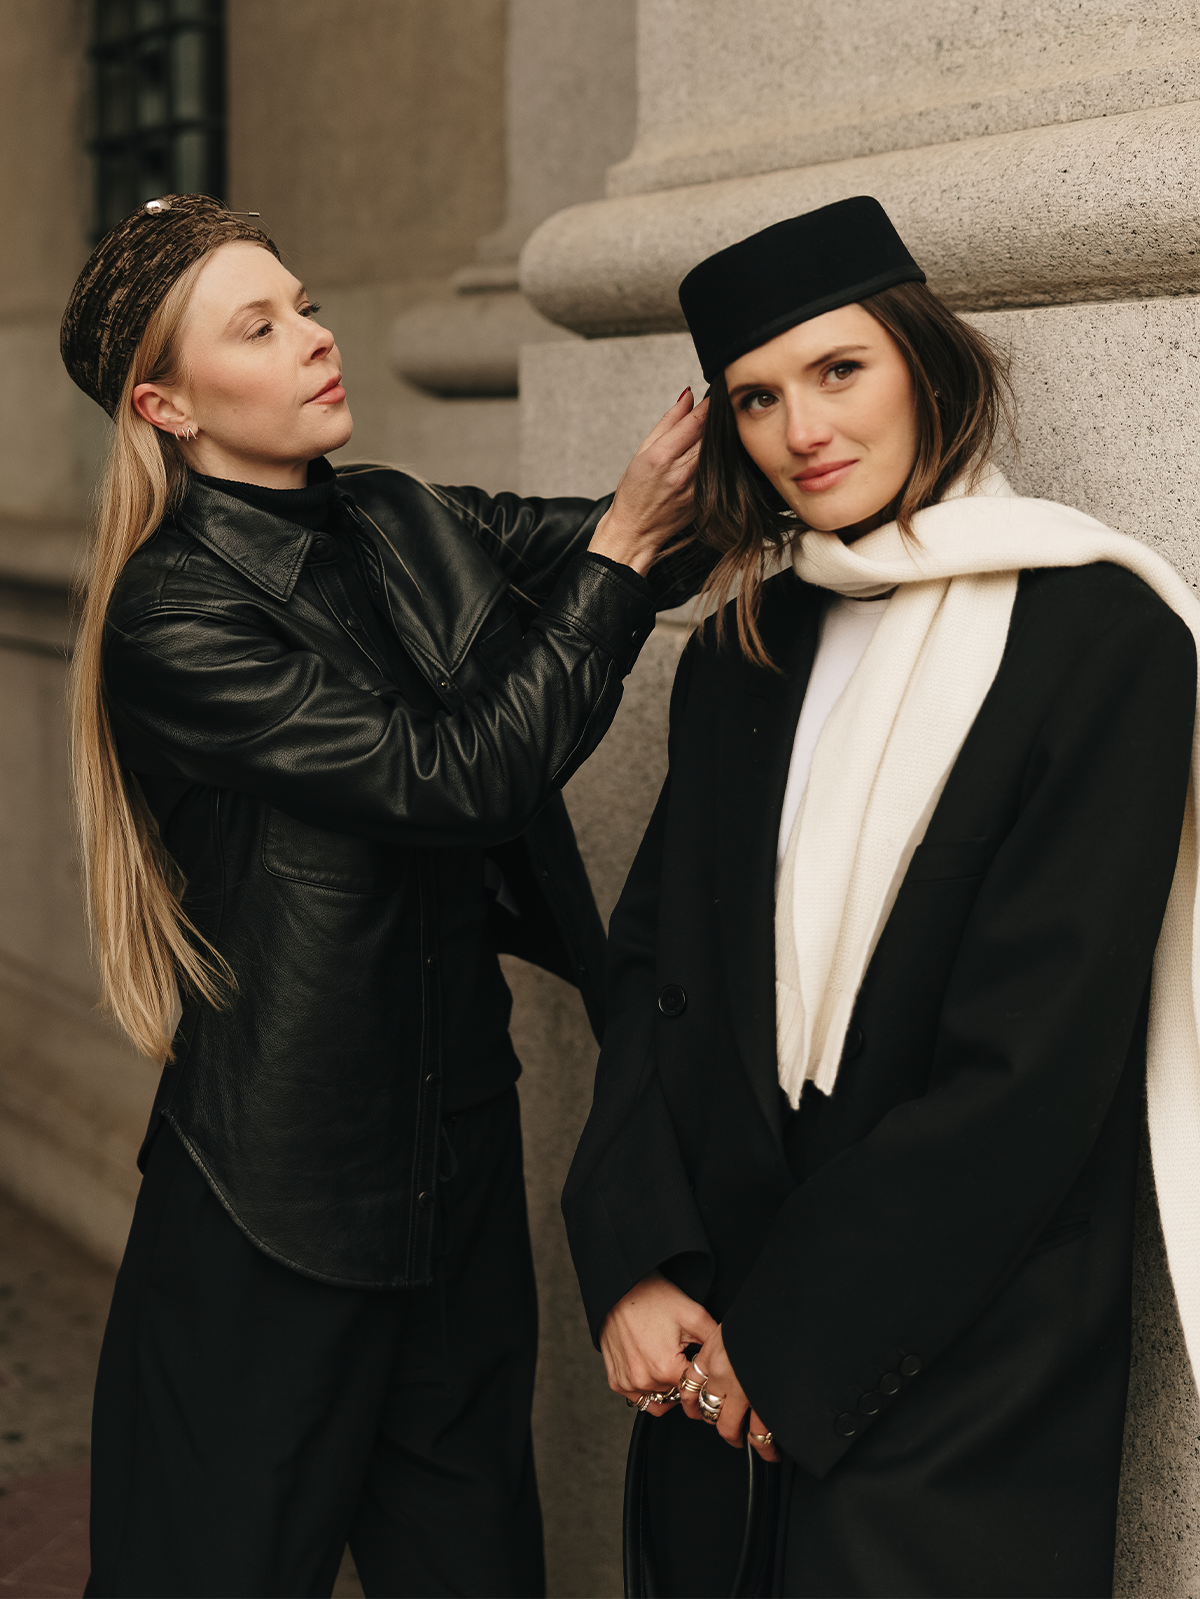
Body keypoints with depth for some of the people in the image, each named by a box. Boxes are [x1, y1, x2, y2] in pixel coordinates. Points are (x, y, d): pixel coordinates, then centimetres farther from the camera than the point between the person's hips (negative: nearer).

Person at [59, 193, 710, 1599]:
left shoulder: (399, 525, 7)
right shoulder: (174, 613, -15)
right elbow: (453, 777, -21)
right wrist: (626, 543, -18)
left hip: (459, 1161, 7)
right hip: (283, 1218, -6)